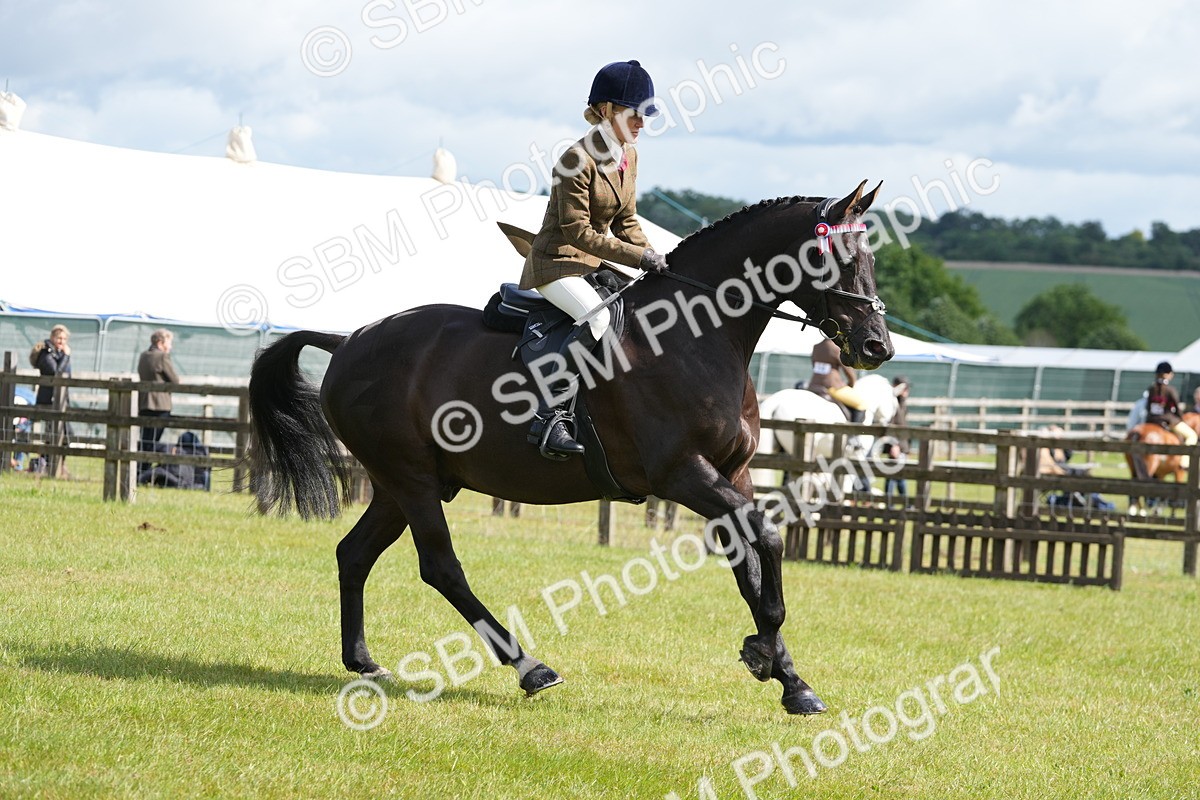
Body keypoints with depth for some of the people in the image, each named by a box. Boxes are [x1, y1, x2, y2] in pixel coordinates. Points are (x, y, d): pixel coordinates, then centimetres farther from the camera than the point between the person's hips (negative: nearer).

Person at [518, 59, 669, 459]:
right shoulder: (578, 160, -20)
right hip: (557, 261, -10)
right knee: (598, 317, -33)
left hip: (595, 264, 10)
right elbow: (577, 231, -21)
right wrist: (637, 257, -24)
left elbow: (626, 221, 15)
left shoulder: (628, 156, 7)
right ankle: (549, 416, -34)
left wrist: (653, 259, -1)